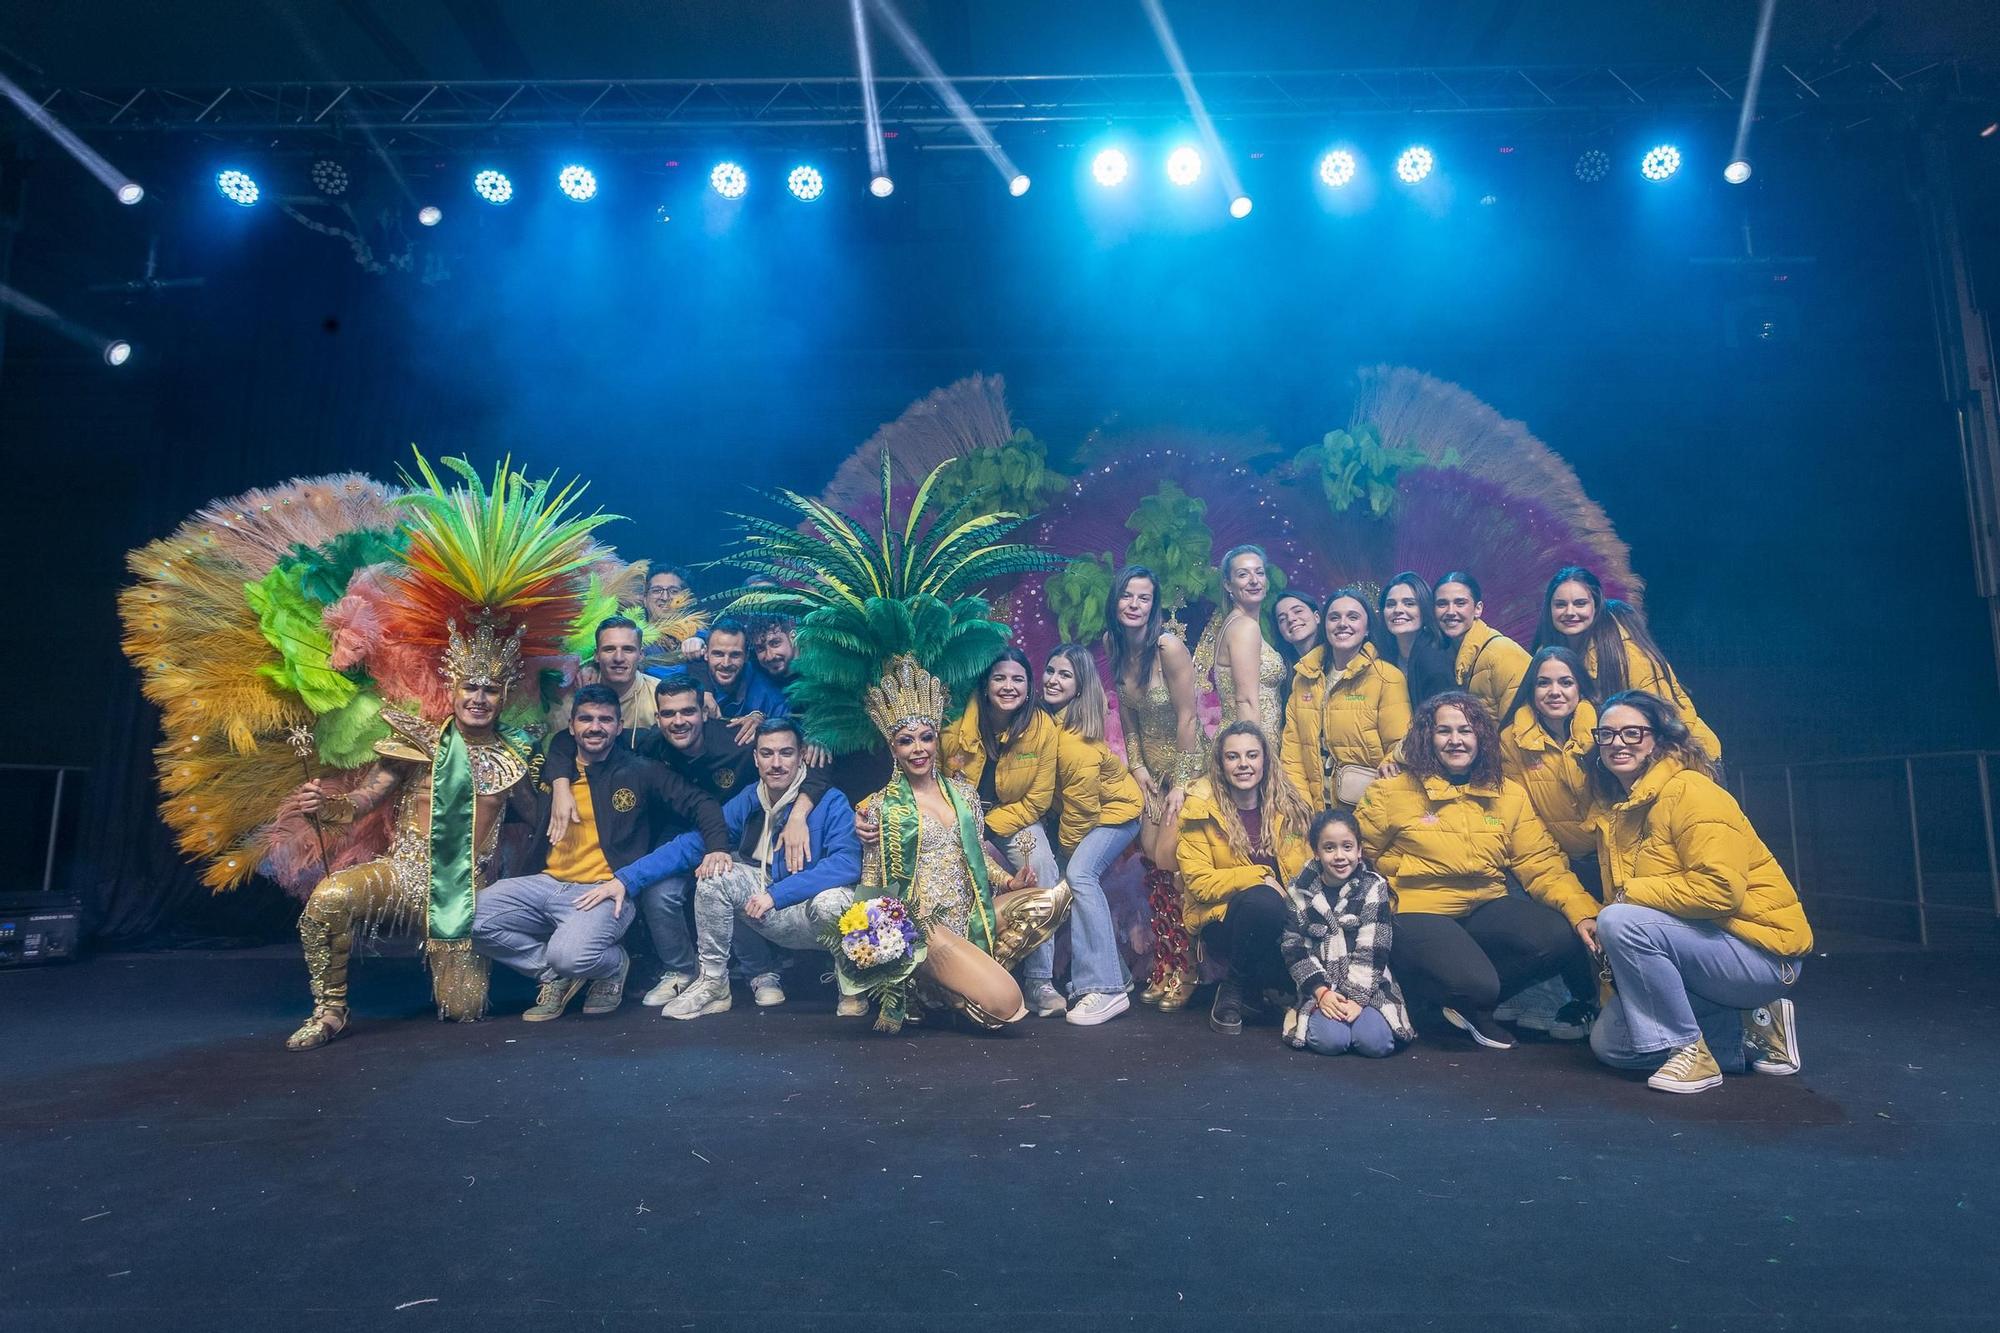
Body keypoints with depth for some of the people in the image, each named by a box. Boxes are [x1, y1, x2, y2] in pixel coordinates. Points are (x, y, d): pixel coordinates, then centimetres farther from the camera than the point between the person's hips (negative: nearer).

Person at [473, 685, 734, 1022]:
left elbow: (700, 805, -1)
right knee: (471, 919, -16)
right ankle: (555, 972, 5)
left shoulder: (641, 772, 4)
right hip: (547, 882, 5)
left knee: (571, 955, -32)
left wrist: (717, 847, -16)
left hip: (606, 889, -5)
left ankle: (614, 964, 7)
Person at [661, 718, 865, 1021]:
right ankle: (712, 984, 1)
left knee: (832, 900, -37)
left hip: (818, 916, -5)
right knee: (714, 875, -13)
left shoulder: (830, 802, -16)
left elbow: (848, 863, -28)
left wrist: (776, 893, -29)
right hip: (775, 918, 5)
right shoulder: (747, 800, 1)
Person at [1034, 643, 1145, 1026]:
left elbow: (1081, 808, -22)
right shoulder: (1045, 719, -9)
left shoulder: (1077, 742, -30)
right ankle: (1115, 974, 12)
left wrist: (1065, 850, -10)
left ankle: (1106, 988, -20)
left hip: (1115, 809, -8)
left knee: (1080, 874, -25)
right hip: (1075, 811, 8)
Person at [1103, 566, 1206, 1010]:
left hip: (1186, 763, -6)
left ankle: (1185, 970, 5)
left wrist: (1182, 784, -16)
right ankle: (1163, 967, 15)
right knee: (1151, 858, 3)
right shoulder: (1114, 645, -1)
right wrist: (1136, 765, 2)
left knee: (1168, 860, -10)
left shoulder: (1169, 647, -21)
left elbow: (1187, 718, -18)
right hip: (1152, 765, 6)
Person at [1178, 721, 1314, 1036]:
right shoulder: (1202, 809, -6)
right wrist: (1260, 878, -19)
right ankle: (1233, 990, -11)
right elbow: (1199, 882, -10)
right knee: (1262, 900, -36)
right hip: (1222, 920, -3)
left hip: (1284, 920, 3)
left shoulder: (1288, 806, 4)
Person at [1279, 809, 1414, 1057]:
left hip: (1366, 985, 0)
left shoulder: (1374, 888, -3)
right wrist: (1322, 992, -14)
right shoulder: (1300, 891, 0)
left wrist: (1356, 997, -17)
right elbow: (1294, 948, -2)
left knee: (1375, 1041, -24)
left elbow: (1372, 951, -8)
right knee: (1330, 1040, -25)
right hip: (1320, 984, 0)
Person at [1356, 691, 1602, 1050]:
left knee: (1560, 937, -24)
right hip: (1419, 912, -5)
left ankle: (1474, 1005, 1)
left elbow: (1541, 864, 2)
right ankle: (1474, 1001, 10)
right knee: (1473, 983, -32)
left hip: (1487, 907, 5)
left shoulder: (1509, 795, 8)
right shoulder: (1392, 793, -3)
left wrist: (1582, 912, -13)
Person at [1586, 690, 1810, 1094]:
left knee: (1619, 923, -30)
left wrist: (1631, 892, -19)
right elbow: (1619, 896, 14)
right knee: (1609, 1042, 1)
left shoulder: (1689, 791, -17)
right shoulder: (1614, 809, 9)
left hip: (1761, 949, -9)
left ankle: (1689, 1049, -15)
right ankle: (1748, 1033, 11)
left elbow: (1720, 888, -28)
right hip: (1699, 945, 9)